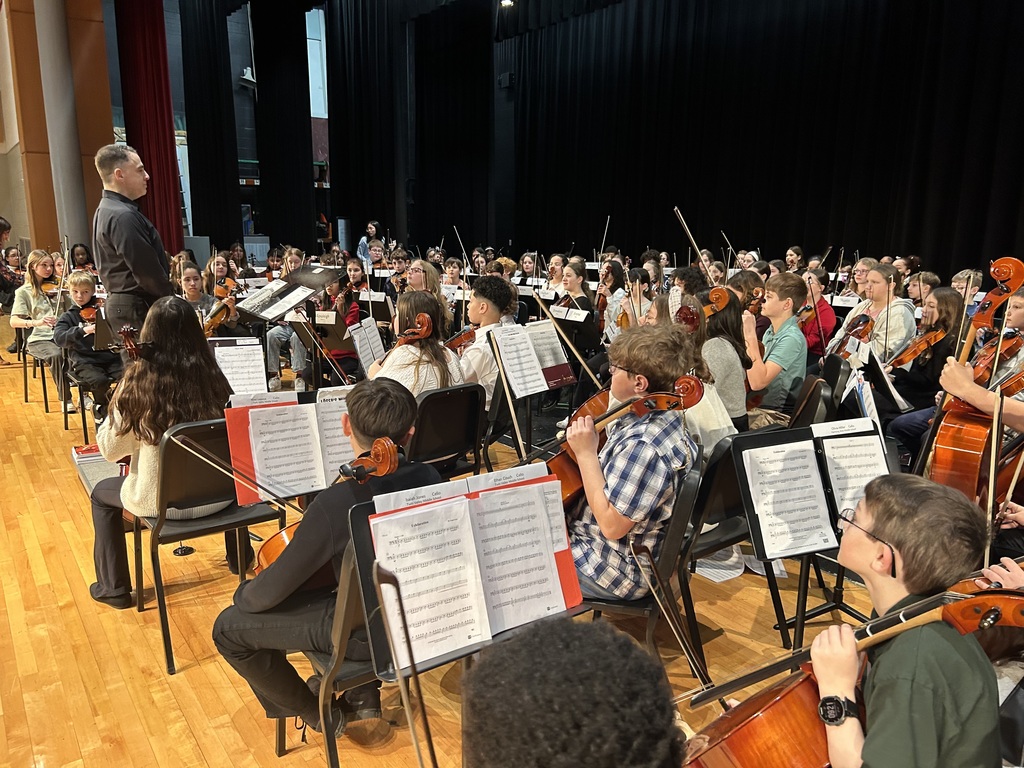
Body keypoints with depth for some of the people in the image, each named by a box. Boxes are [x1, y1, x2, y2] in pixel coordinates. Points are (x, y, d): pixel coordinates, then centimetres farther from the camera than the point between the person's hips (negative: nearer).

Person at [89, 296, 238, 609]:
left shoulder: (137, 380, -17)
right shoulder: (212, 377, -11)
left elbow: (110, 450, -8)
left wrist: (117, 409, 4)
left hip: (161, 500, -2)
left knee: (102, 493, 30)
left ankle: (114, 588, 37)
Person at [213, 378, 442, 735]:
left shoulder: (337, 503, -31)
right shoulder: (429, 477, -13)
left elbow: (271, 591, -19)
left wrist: (243, 595, 4)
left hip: (364, 634, -6)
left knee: (228, 628, 7)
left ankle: (320, 715, 23)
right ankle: (363, 693, 36)